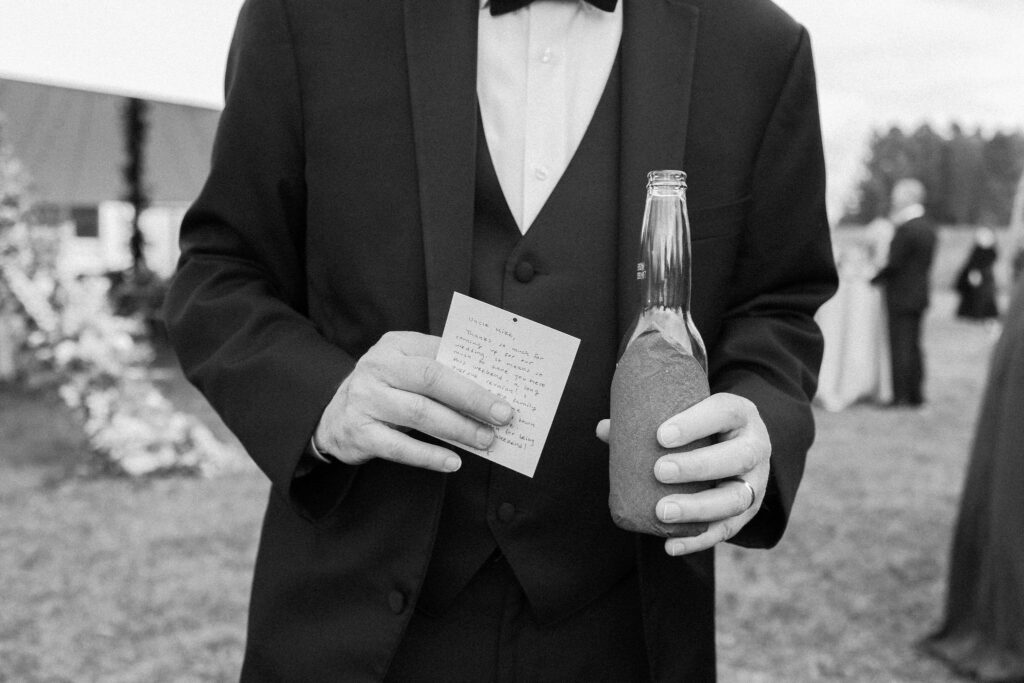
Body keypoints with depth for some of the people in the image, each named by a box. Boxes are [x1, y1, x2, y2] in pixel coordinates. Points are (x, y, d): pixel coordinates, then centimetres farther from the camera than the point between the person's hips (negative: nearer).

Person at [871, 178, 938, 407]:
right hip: (920, 292, 9)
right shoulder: (928, 227, 10)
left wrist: (873, 279, -6)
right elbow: (926, 262, 13)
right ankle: (916, 394, 18)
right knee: (913, 346, 14)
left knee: (900, 347, -4)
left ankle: (901, 396, -1)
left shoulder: (906, 229, -18)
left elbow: (894, 264, -19)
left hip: (901, 297, -9)